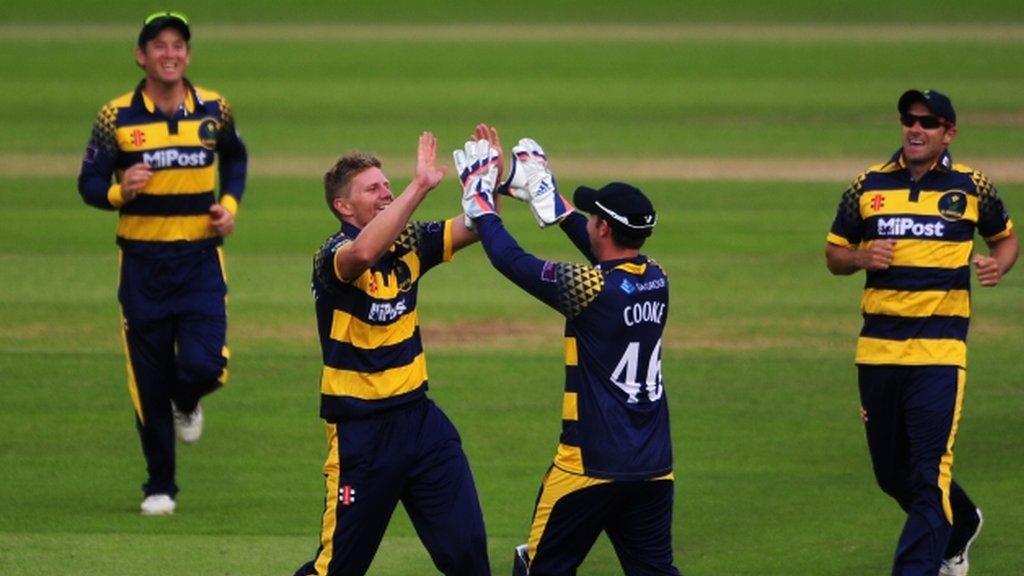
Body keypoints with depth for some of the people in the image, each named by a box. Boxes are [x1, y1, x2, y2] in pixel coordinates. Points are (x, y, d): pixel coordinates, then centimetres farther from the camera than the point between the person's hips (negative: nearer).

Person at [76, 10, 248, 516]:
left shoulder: (213, 110, 2)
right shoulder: (116, 117, -4)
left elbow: (235, 157, 21)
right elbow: (89, 184, -1)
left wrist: (230, 204, 3)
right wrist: (120, 191, -23)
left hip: (200, 260, 1)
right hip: (142, 261, -1)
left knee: (203, 365, -15)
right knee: (149, 379, 3)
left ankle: (186, 404, 23)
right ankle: (159, 487, 19)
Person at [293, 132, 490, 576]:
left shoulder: (408, 243, 3)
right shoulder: (332, 257, -17)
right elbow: (363, 252, -40)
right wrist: (420, 185, -41)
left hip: (419, 419, 6)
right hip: (361, 430, -6)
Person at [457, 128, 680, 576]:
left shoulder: (592, 287, -16)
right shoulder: (656, 280, 4)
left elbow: (511, 261, -9)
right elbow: (610, 256, 24)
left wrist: (480, 200, 7)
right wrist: (547, 197, 30)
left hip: (591, 465, -6)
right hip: (654, 468, 6)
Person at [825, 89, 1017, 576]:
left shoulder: (970, 188, 3)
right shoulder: (869, 186, 7)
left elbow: (1005, 238, 18)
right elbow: (834, 254, 15)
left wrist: (998, 266, -5)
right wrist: (861, 258, -8)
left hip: (940, 347, -4)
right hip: (878, 348, 4)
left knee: (929, 473, -13)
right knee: (891, 473, 13)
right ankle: (960, 526, 40)